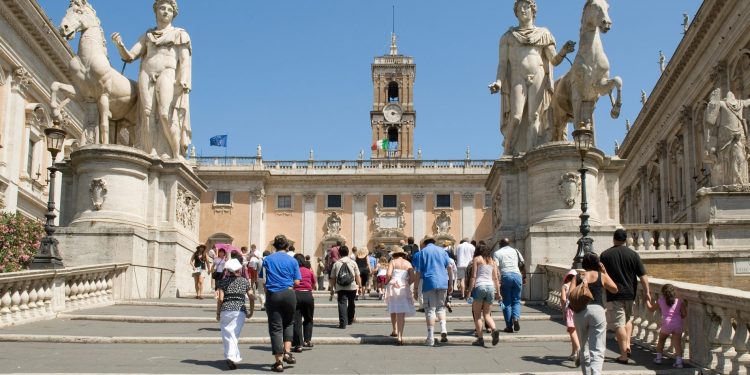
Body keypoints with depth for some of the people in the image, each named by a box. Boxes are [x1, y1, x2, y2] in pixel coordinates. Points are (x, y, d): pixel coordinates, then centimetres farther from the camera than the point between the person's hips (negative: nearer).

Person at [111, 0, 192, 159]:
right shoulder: (146, 36, 23)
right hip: (147, 76, 3)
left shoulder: (179, 34, 15)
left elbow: (185, 60, 3)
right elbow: (129, 56, 17)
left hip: (168, 75, -3)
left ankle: (177, 156, -21)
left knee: (166, 114, -21)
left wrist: (184, 81, -14)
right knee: (149, 116, -13)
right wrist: (119, 44, -4)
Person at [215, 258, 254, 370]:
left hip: (225, 310, -1)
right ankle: (232, 357, -16)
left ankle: (232, 357, -3)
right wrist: (251, 311, 17)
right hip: (240, 311, 1)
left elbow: (220, 298, -3)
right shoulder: (245, 281, 10)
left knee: (228, 335, 6)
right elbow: (252, 298, 6)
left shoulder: (223, 281, 4)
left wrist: (218, 313, 6)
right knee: (235, 334, 0)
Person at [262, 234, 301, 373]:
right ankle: (287, 352, 8)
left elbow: (262, 279, 2)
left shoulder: (267, 260, 4)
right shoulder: (292, 261, 3)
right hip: (289, 294, 0)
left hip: (272, 295, 0)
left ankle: (279, 362, 3)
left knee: (275, 327, 3)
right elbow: (297, 282, 1)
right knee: (288, 323, 22)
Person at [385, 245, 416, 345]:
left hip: (393, 288, -1)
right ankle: (400, 336, -14)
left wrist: (387, 281, 8)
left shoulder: (392, 262, 2)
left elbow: (388, 274, -12)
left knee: (393, 311, 20)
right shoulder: (408, 264, 7)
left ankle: (395, 331, 33)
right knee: (401, 312, -5)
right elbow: (412, 278, -1)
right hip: (404, 289, 1)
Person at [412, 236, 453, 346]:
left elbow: (418, 273, -1)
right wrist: (450, 284, 11)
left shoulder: (421, 253, 4)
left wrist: (415, 289, 1)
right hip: (442, 283, 3)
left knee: (430, 309, 1)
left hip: (429, 283, -3)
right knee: (441, 307, 18)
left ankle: (430, 338, 1)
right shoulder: (442, 251, 13)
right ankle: (443, 329, -2)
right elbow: (449, 268, 7)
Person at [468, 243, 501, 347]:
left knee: (477, 315, 4)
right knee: (486, 314, 11)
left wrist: (469, 291, -3)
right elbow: (496, 278, 12)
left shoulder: (476, 259, 8)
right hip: (491, 287, 4)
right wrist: (498, 293, 12)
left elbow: (473, 276, -1)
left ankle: (480, 338, -3)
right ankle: (494, 330, -16)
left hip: (480, 286, -4)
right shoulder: (493, 261, 19)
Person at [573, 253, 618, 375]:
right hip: (597, 310, -2)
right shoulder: (602, 276, 6)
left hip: (580, 311, 2)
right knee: (597, 349, -4)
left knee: (584, 346, 19)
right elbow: (614, 289, 21)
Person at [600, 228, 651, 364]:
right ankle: (627, 345, 13)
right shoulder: (633, 254, -1)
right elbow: (643, 275, -3)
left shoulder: (605, 255, -3)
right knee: (628, 319, 24)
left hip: (613, 295, -2)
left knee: (619, 324, -1)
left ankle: (623, 355, -2)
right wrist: (646, 291, 5)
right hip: (629, 293, 2)